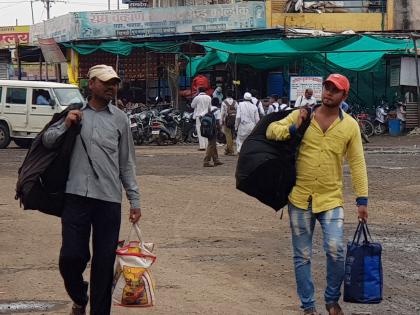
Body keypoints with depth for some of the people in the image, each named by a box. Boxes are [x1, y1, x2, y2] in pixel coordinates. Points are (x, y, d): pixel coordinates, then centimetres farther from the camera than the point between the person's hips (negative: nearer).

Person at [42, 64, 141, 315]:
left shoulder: (120, 119, 9)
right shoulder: (75, 113, 9)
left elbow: (127, 163, 11)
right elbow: (47, 141, 9)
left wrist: (135, 200, 7)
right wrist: (65, 125, -8)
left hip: (109, 200, 0)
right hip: (77, 196, 0)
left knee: (104, 262, 2)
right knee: (71, 256, -2)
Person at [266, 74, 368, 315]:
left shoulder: (350, 125, 0)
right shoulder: (301, 115, 2)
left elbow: (357, 164, 1)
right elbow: (271, 130, 0)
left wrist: (362, 199, -2)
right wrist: (293, 129, -17)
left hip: (331, 200, -1)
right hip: (300, 198, 1)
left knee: (336, 250, -14)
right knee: (302, 256, 7)